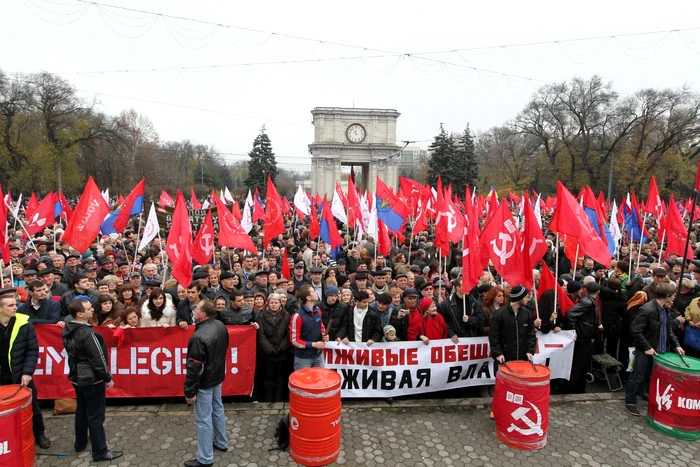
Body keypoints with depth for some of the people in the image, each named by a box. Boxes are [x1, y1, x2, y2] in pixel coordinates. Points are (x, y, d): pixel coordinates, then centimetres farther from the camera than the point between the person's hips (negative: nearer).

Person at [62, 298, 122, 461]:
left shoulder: (68, 329, -1)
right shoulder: (88, 333, -28)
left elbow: (73, 353, 11)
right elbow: (98, 359, -23)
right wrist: (108, 378, -12)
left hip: (77, 376, 9)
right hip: (91, 379, -9)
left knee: (81, 410, 23)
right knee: (96, 415, 1)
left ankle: (80, 443, 39)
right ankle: (100, 452, 11)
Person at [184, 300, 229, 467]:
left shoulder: (199, 337, -30)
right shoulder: (221, 326, -5)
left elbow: (194, 367, -24)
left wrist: (189, 391, -15)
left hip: (204, 382, -8)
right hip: (217, 377, 8)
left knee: (203, 419, 4)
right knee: (218, 410, 23)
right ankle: (221, 443, 40)